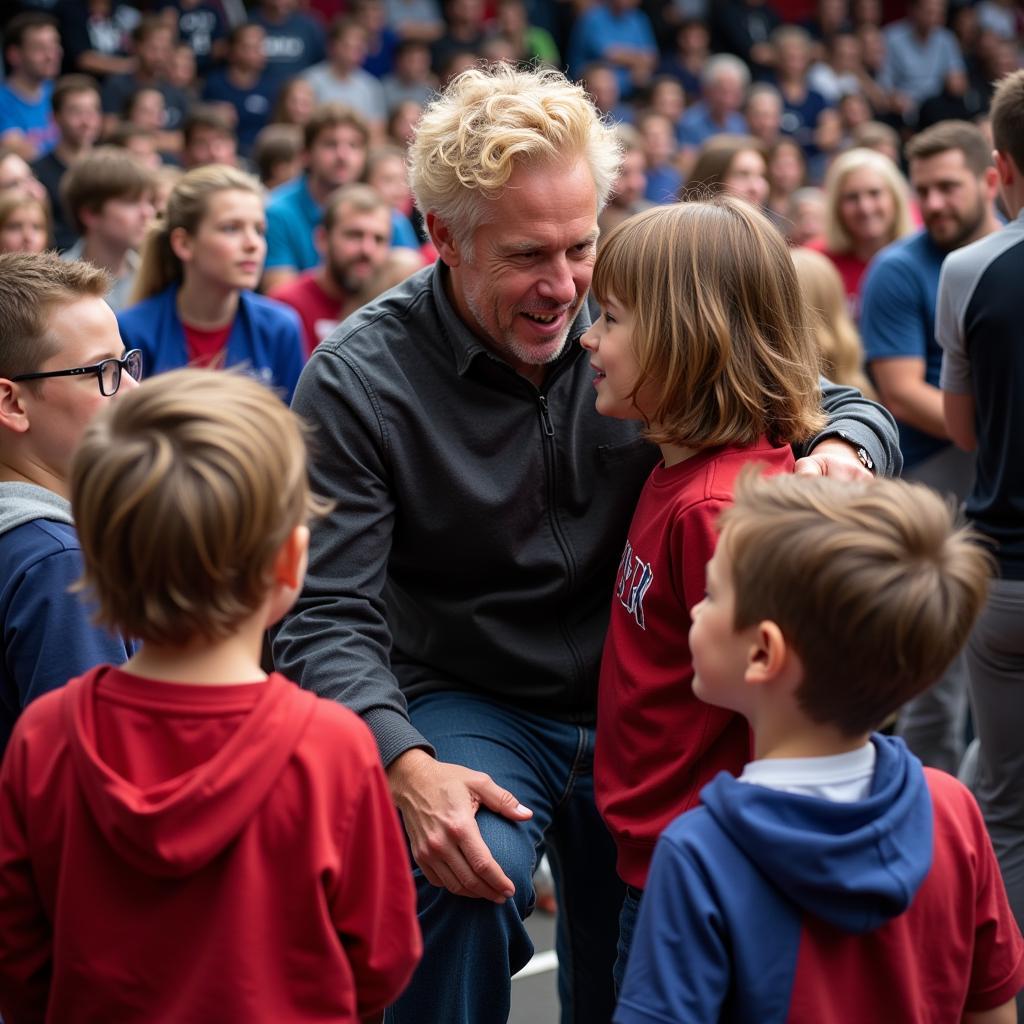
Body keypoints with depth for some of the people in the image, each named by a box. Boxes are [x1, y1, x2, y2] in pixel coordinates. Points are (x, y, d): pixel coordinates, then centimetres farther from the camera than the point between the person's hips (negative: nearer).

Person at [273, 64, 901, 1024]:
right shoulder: (359, 380, -16)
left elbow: (835, 399, 2)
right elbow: (328, 615, -18)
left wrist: (844, 449, -23)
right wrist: (405, 765, -35)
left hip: (637, 703, 4)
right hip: (465, 704, -3)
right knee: (468, 876, -33)